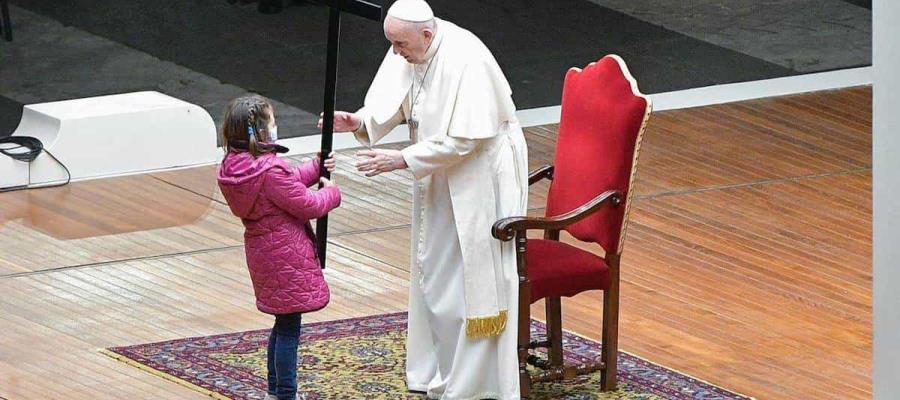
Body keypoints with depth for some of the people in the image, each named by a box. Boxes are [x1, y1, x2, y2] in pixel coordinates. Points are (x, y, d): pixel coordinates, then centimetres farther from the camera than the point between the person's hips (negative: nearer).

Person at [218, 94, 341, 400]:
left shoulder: (235, 165, 3)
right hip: (286, 257, -10)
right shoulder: (271, 170, -26)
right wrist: (331, 193, 1)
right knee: (289, 327, 0)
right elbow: (307, 205, -17)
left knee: (284, 324, 22)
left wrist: (315, 168, 17)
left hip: (263, 254, 10)